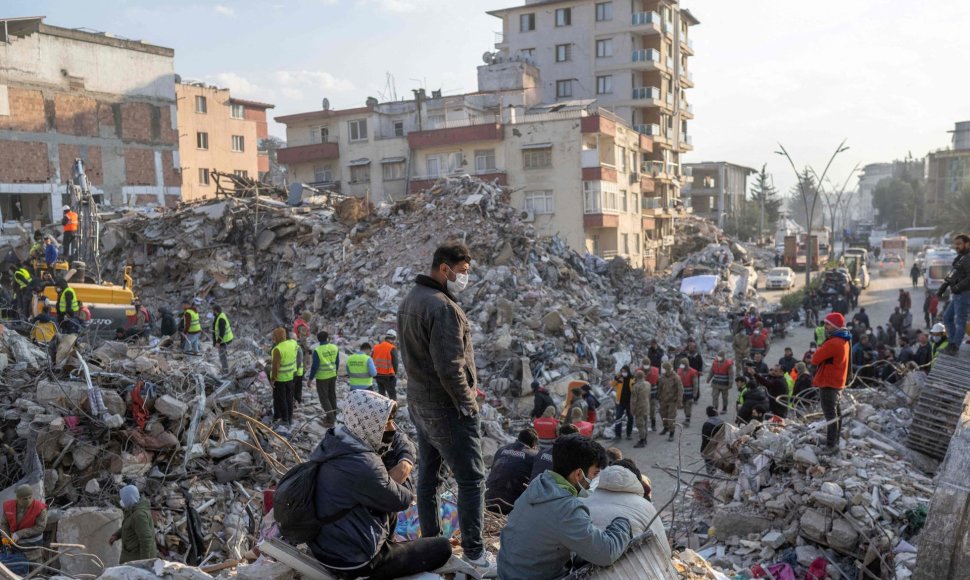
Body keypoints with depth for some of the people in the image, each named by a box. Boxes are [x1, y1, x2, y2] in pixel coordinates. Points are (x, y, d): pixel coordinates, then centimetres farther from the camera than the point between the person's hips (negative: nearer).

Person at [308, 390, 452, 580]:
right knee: (443, 547, 3)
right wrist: (398, 474, 1)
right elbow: (402, 499, -14)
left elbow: (401, 441, 7)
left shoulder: (336, 440, -3)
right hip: (353, 561, -8)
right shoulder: (363, 466, -31)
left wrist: (405, 462, -12)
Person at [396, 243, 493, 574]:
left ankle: (431, 543, 25)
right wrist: (467, 404, -12)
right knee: (471, 479, -1)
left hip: (419, 403, 10)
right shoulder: (442, 307, -20)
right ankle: (474, 554, 4)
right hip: (447, 408, -9)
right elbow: (449, 367, -24)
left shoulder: (409, 300, 10)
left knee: (428, 474, 15)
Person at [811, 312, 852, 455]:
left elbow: (815, 359, -19)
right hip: (837, 382, 10)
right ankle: (835, 442, 28)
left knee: (830, 415, -6)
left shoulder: (833, 343, -24)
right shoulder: (843, 341, 10)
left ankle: (831, 446, -4)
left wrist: (819, 349, -3)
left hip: (829, 384, -10)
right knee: (836, 413, 17)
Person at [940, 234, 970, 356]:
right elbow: (950, 276, 23)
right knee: (947, 317, 13)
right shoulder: (959, 259, 19)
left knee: (959, 321, -5)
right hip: (956, 295, 10)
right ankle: (953, 342, 18)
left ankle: (954, 347, -2)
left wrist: (958, 287, -22)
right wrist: (942, 289, 15)